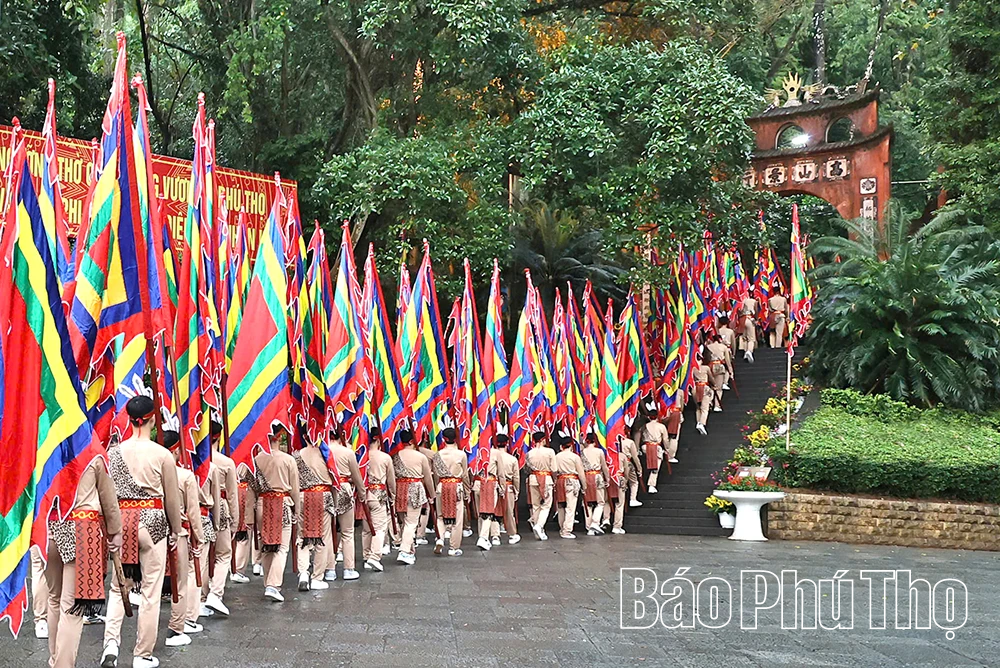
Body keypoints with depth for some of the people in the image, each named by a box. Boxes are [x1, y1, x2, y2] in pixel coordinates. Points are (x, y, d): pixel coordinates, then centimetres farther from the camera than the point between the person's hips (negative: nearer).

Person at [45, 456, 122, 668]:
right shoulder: (95, 454, -5)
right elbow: (109, 498, 1)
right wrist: (115, 531, 12)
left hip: (50, 527, 4)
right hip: (83, 528, -4)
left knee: (55, 600, 17)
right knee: (73, 606, -3)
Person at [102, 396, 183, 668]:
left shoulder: (114, 452, 1)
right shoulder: (162, 454, -7)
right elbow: (172, 498, 0)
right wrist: (175, 531, 14)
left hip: (121, 519, 3)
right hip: (152, 520, -3)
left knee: (118, 586, 15)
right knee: (150, 590, 6)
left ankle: (111, 641, -3)